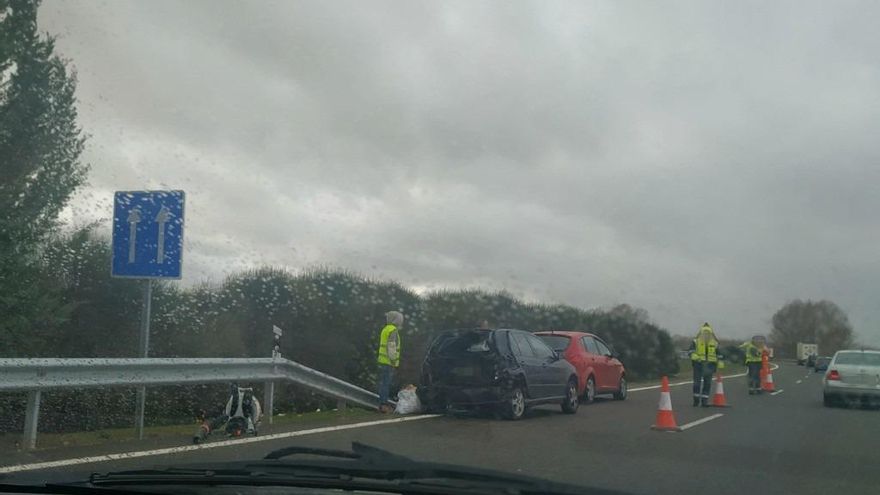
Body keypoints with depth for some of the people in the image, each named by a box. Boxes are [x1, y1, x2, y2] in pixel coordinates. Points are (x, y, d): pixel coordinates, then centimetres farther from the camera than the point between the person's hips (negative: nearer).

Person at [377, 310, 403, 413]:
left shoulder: (385, 329, 18)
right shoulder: (393, 330, -13)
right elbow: (391, 347, -19)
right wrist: (393, 360, -17)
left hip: (383, 361, 10)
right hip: (388, 362, -10)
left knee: (383, 382, 12)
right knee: (386, 383, -9)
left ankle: (383, 403, 17)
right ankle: (384, 404, -9)